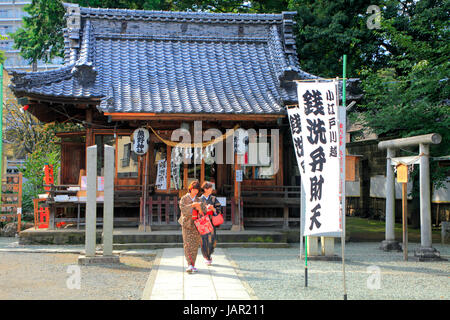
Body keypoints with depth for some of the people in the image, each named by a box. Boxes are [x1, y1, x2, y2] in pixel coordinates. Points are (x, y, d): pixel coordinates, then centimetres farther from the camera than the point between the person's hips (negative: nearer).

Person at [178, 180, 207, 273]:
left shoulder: (198, 200, 9)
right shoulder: (184, 198, 0)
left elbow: (204, 211, 0)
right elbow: (182, 208, -15)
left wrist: (199, 208, -21)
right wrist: (192, 205, -28)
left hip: (196, 224, 3)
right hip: (186, 223, -3)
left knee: (195, 245, 3)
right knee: (187, 244, -11)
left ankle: (192, 265, 11)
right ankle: (189, 265, -15)